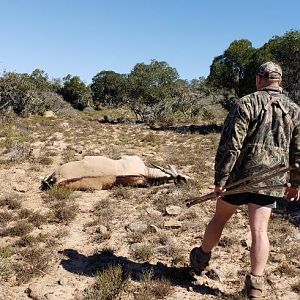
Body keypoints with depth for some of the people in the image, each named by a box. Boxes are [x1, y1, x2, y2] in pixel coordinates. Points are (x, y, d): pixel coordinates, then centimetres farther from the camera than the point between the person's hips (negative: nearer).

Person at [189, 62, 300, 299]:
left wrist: (220, 179, -10)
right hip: (271, 180, 3)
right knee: (260, 230, 5)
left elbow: (230, 146, -14)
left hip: (240, 175, -2)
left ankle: (201, 260, 35)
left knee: (219, 219, 15)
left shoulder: (246, 104, -7)